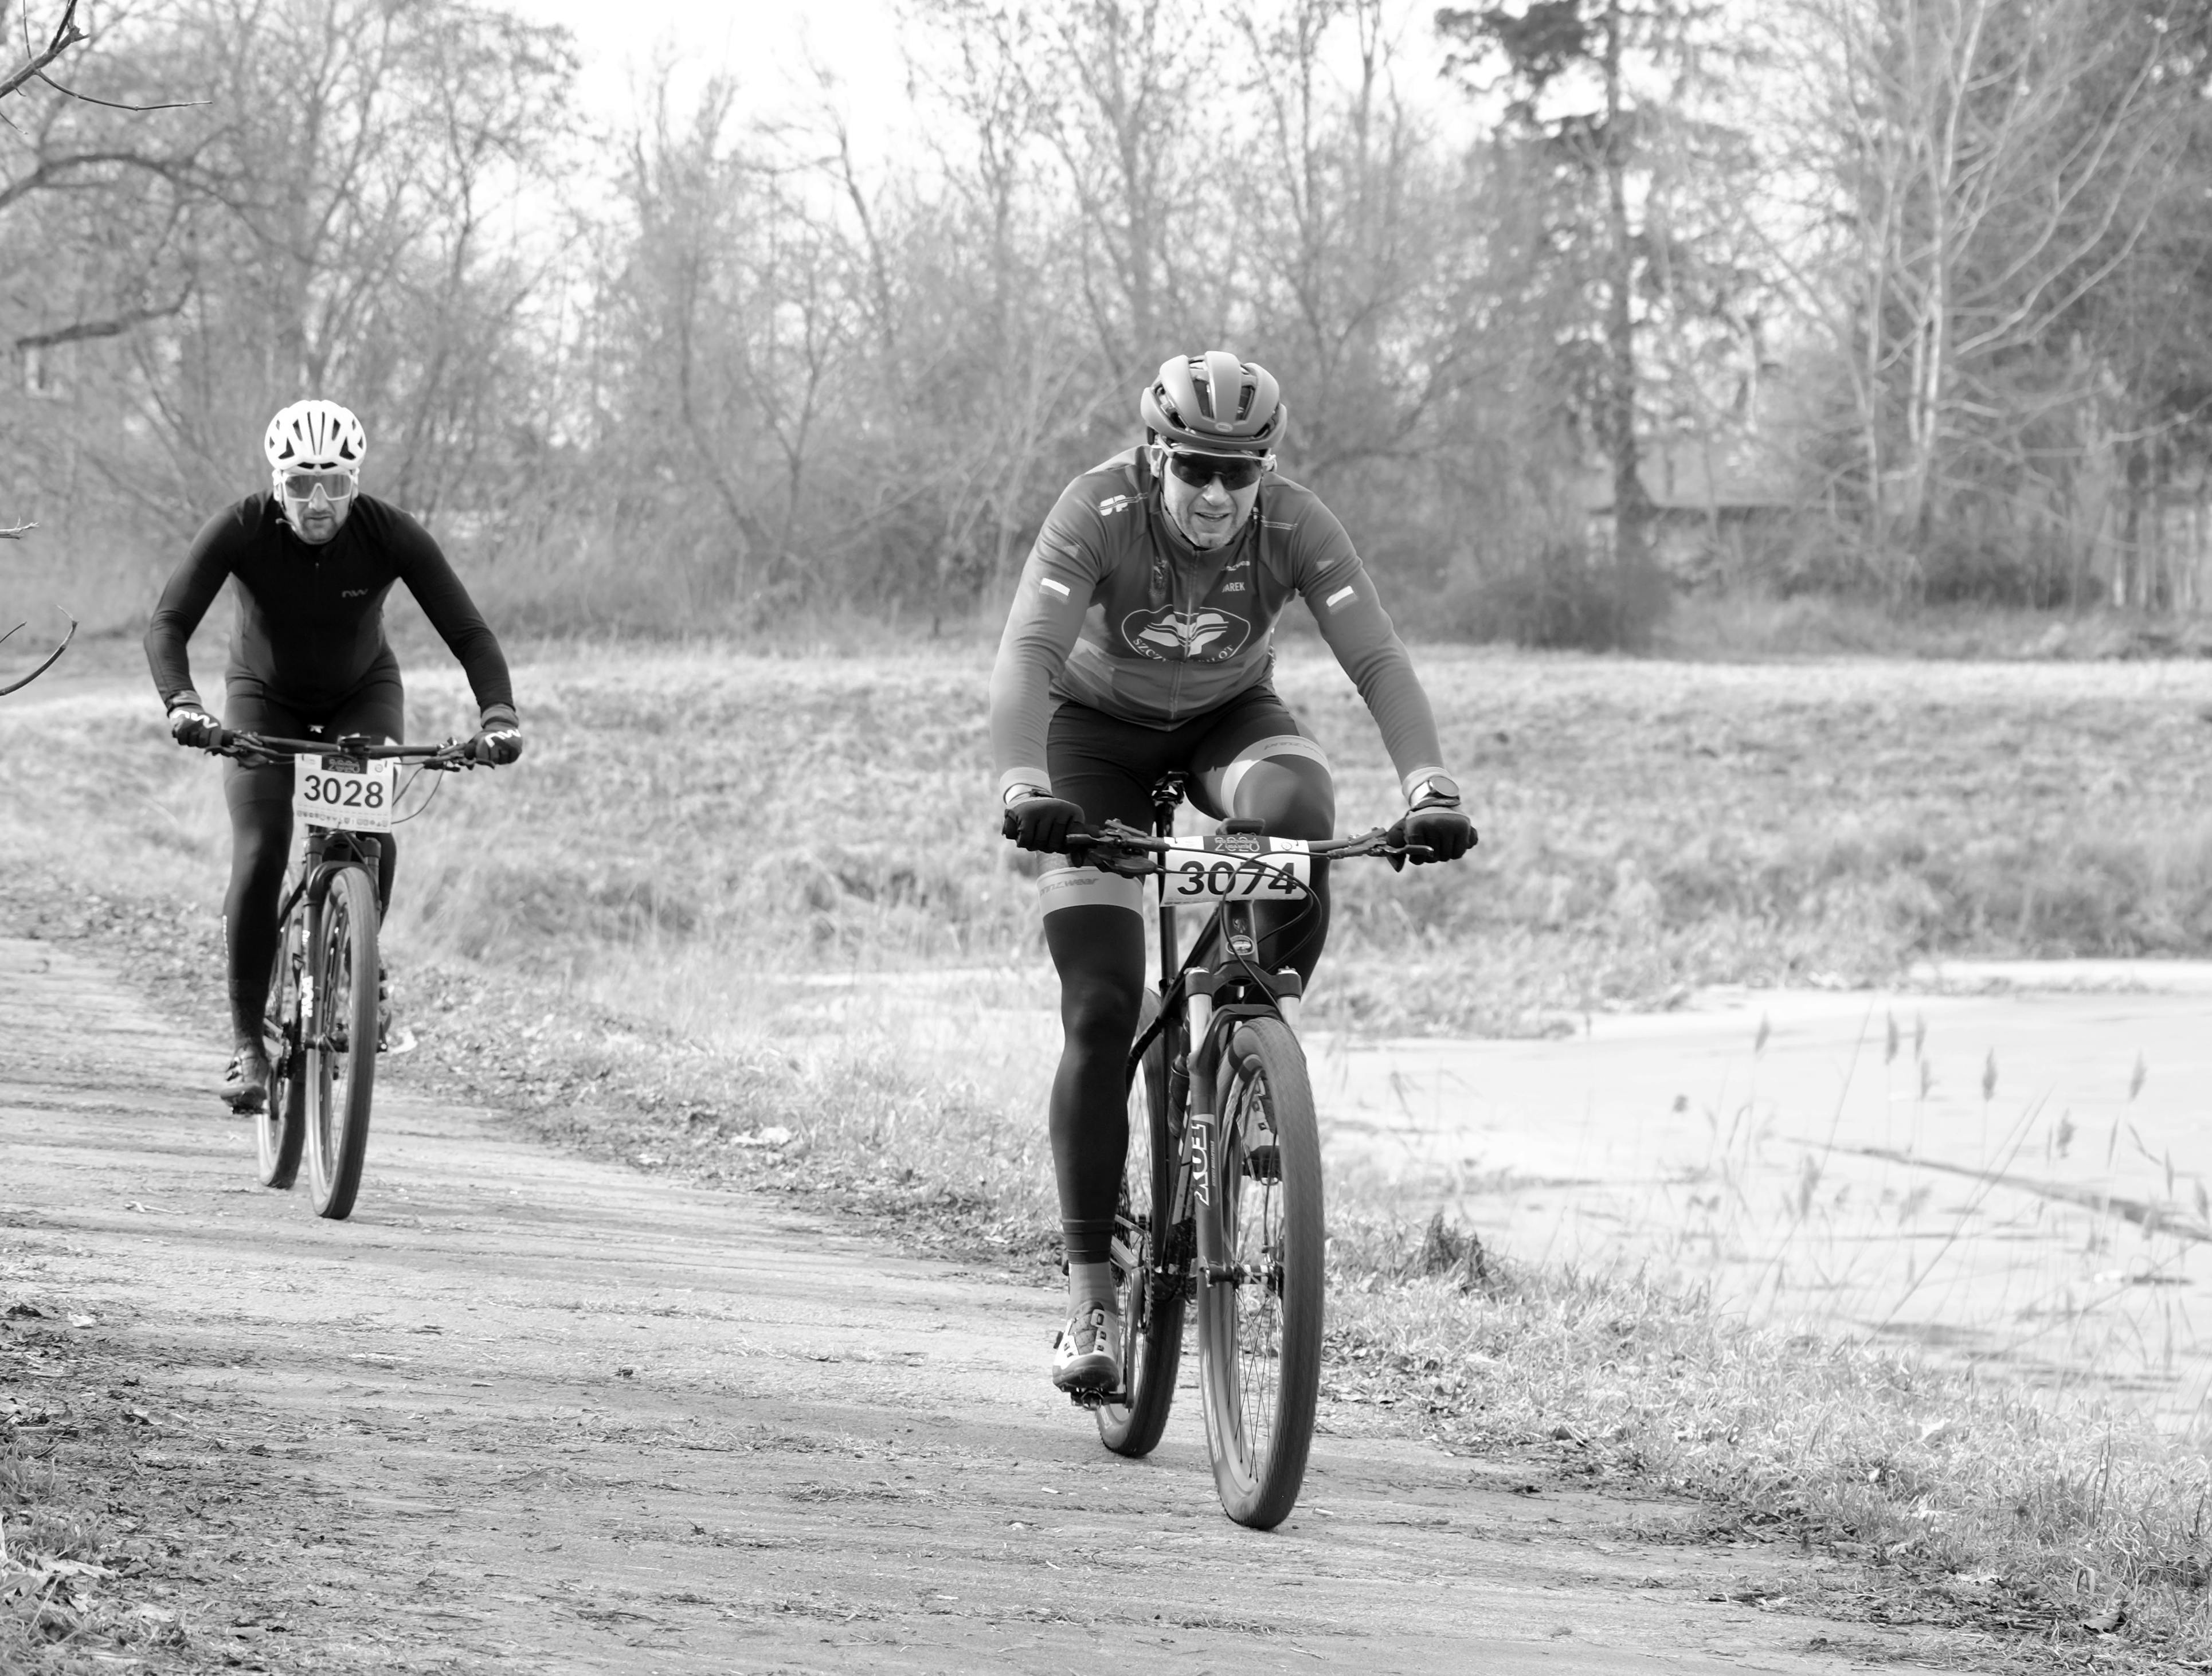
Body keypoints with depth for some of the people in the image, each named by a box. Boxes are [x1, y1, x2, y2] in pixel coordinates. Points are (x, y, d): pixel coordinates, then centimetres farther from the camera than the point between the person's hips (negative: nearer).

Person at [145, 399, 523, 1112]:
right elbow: (169, 624, -34)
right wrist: (181, 702, -54)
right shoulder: (241, 531, -28)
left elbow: (468, 632, -28)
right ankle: (247, 1041, -10)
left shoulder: (391, 535, -27)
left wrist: (499, 716, -45)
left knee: (372, 838, -24)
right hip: (265, 698, 0)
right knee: (259, 857, -19)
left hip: (363, 692, 0)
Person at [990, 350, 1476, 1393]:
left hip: (1228, 721, 2)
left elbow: (1377, 660, -30)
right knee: (1101, 1014, -12)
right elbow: (1028, 653, -39)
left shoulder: (1296, 528, -24)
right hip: (1098, 730, -2)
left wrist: (1430, 790, -46)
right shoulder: (1100, 512, -29)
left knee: (1297, 811, -36)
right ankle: (1090, 1291, -5)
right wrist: (1022, 787, -56)